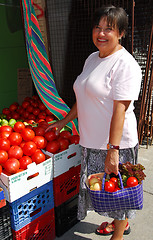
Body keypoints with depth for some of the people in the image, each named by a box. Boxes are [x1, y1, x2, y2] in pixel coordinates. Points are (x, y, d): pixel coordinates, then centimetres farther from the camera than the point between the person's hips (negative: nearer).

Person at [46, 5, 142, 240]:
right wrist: (64, 121, 20)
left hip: (116, 143, -8)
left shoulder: (125, 64, -15)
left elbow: (120, 109, -22)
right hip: (92, 141, 8)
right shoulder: (92, 58, 11)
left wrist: (113, 149, -25)